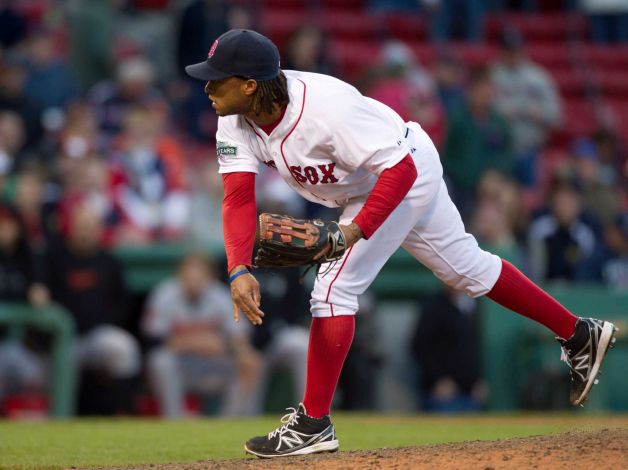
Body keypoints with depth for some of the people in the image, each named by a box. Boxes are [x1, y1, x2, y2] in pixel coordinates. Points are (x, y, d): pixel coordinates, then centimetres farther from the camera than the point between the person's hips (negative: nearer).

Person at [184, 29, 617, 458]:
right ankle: (579, 334, 33)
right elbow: (238, 198, -22)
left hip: (408, 174, -8)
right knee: (467, 266, 18)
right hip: (357, 190, 8)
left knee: (334, 287, -16)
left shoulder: (325, 107, -38)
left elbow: (400, 169, -35)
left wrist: (355, 231, -45)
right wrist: (239, 270, -37)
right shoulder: (236, 120, -18)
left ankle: (314, 424, -6)